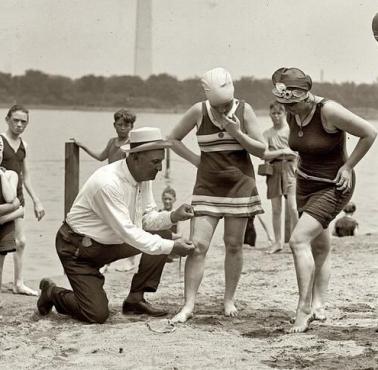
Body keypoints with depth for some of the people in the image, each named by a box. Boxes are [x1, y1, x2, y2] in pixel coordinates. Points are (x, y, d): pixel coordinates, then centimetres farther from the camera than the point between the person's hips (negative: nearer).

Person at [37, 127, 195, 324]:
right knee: (97, 314, -13)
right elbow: (127, 232, -31)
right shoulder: (108, 183, -32)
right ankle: (52, 292, 14)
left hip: (110, 243, 8)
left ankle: (135, 300, 6)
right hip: (78, 247, -8)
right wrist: (171, 247, -31)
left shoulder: (144, 177, -6)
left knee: (161, 240, -6)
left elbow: (147, 218, 2)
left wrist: (173, 216, -18)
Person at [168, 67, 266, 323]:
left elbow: (262, 150, -4)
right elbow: (174, 138, 7)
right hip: (208, 186, 0)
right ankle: (189, 306, -8)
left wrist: (237, 134, -18)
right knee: (198, 244, -10)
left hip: (240, 184, 0)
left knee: (234, 244, 5)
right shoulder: (199, 111, -6)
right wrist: (196, 160, -3)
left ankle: (229, 299, 19)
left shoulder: (244, 110, -5)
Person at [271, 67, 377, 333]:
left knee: (299, 240, -19)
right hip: (305, 184, 8)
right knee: (320, 246, 14)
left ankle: (304, 309, -14)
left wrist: (348, 166, -14)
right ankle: (318, 306, 21)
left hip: (333, 187, -8)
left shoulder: (329, 111, -26)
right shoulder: (292, 114, -3)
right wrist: (305, 168, 9)